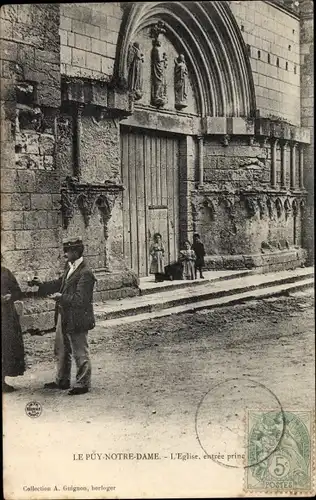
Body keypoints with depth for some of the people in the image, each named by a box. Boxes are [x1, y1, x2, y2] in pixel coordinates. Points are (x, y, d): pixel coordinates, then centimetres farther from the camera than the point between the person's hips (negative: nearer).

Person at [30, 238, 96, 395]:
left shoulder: (85, 273, -21)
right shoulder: (69, 267, 7)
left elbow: (79, 299, -24)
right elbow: (60, 283, 19)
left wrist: (61, 297, -22)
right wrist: (42, 285, 10)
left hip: (77, 319, -10)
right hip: (63, 317, 10)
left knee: (80, 353, 5)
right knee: (61, 351, 20)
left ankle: (83, 384, 18)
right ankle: (62, 381, 35)